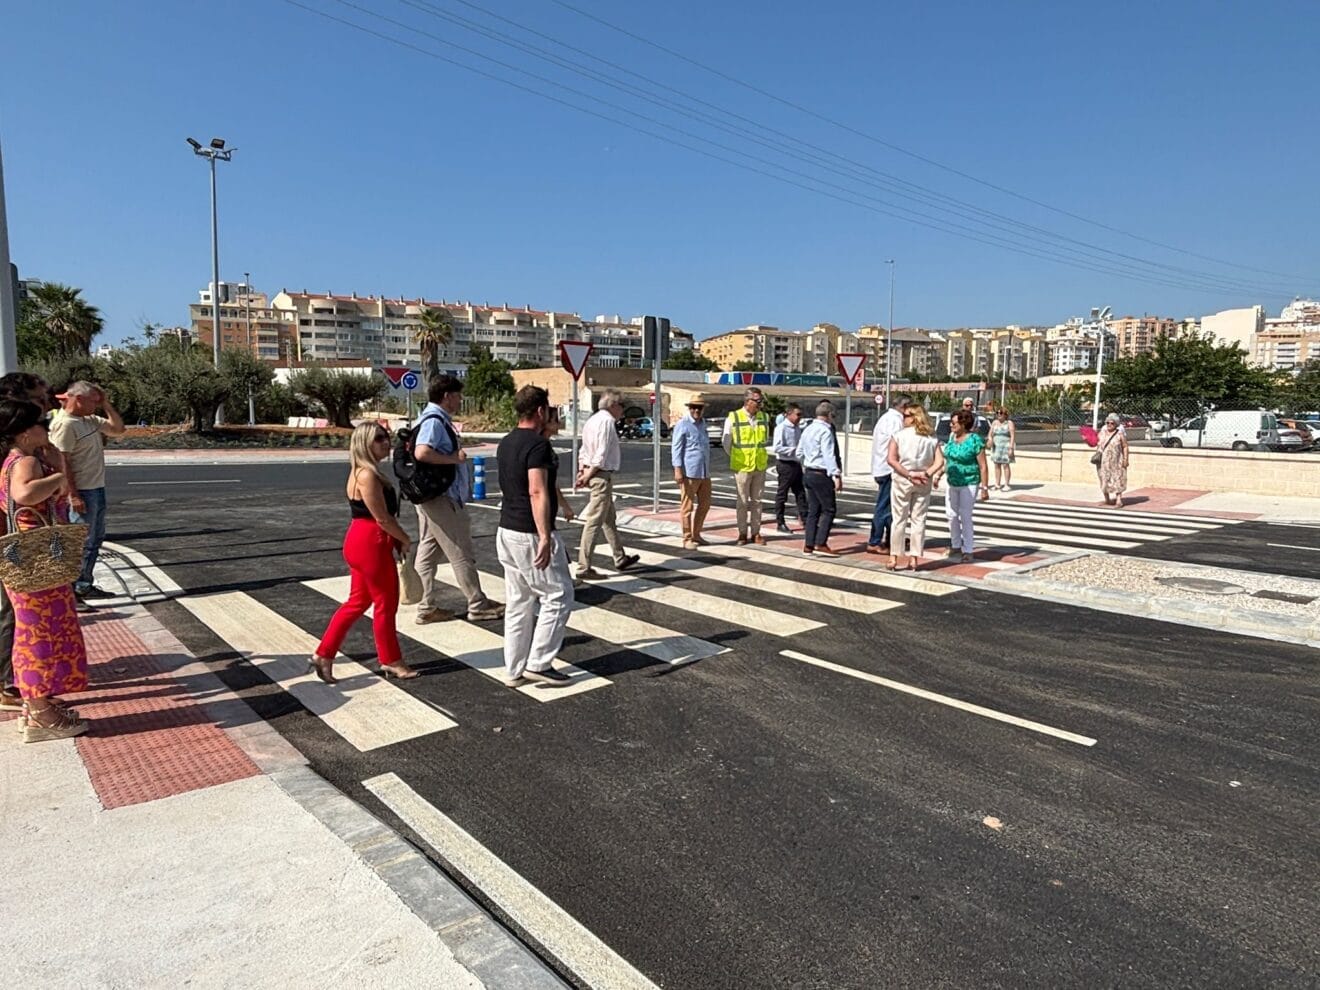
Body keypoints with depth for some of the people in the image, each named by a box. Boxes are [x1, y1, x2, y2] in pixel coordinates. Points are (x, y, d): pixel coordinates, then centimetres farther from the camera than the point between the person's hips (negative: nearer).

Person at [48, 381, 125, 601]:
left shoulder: (91, 420, 10)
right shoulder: (65, 424, -17)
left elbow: (118, 429, 19)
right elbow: (62, 462, -20)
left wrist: (106, 404, 6)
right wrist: (74, 496, -22)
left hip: (97, 488, 10)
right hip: (82, 492, -10)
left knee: (96, 538, 16)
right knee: (83, 542, -2)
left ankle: (84, 584, 25)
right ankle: (80, 587, 7)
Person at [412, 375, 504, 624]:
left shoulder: (438, 420, 14)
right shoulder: (434, 421, -17)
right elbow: (421, 453, -33)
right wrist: (454, 458, -22)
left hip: (432, 497, 10)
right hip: (442, 498, -10)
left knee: (428, 553, 12)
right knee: (461, 554, -1)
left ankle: (427, 608, 19)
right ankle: (478, 606, 9)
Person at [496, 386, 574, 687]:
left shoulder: (506, 444, 12)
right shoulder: (538, 444, -16)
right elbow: (537, 493, -25)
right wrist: (545, 537, -28)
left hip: (507, 532, 9)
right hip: (530, 535, -9)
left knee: (519, 602, 13)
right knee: (558, 596, 3)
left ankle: (514, 670, 18)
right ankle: (538, 664, 6)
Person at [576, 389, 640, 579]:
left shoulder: (593, 420, 16)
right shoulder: (607, 421, -16)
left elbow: (584, 450, 16)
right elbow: (602, 454, -20)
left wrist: (582, 470, 7)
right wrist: (588, 475, -13)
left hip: (593, 474, 11)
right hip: (602, 475, -11)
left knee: (609, 519, 19)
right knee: (594, 522, -7)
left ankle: (621, 558, 32)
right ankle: (584, 568, -4)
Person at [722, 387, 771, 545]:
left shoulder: (764, 418, 4)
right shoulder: (733, 418, -8)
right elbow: (726, 441, 2)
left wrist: (763, 456, 13)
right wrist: (736, 458, 7)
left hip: (760, 466, 4)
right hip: (742, 467, -3)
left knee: (756, 501, 9)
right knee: (743, 501, 4)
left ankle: (756, 532, 17)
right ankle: (742, 533, 13)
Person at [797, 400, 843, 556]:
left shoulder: (808, 429, 12)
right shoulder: (825, 431, -16)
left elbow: (799, 452, 18)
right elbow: (829, 455, -22)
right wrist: (836, 475, -24)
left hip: (808, 472, 9)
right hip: (821, 475, -9)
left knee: (813, 510, 12)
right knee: (828, 509, -3)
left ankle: (809, 545, 12)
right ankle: (821, 544, -7)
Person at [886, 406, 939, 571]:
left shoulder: (899, 435, -5)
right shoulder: (932, 438, 4)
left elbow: (891, 460, -14)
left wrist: (908, 474, -14)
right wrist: (926, 473, -9)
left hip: (902, 480, -2)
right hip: (923, 483, 2)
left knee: (899, 519, 5)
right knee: (919, 520, 8)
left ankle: (894, 557, 7)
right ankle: (914, 558, 10)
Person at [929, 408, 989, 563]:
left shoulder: (975, 440, -15)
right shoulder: (952, 437, 4)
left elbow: (983, 466, -14)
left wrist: (984, 488, -15)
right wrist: (938, 475, 6)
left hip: (969, 484, -7)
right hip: (952, 483, 7)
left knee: (965, 517, -5)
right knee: (951, 514, 11)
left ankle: (968, 551, 5)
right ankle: (956, 545, 28)